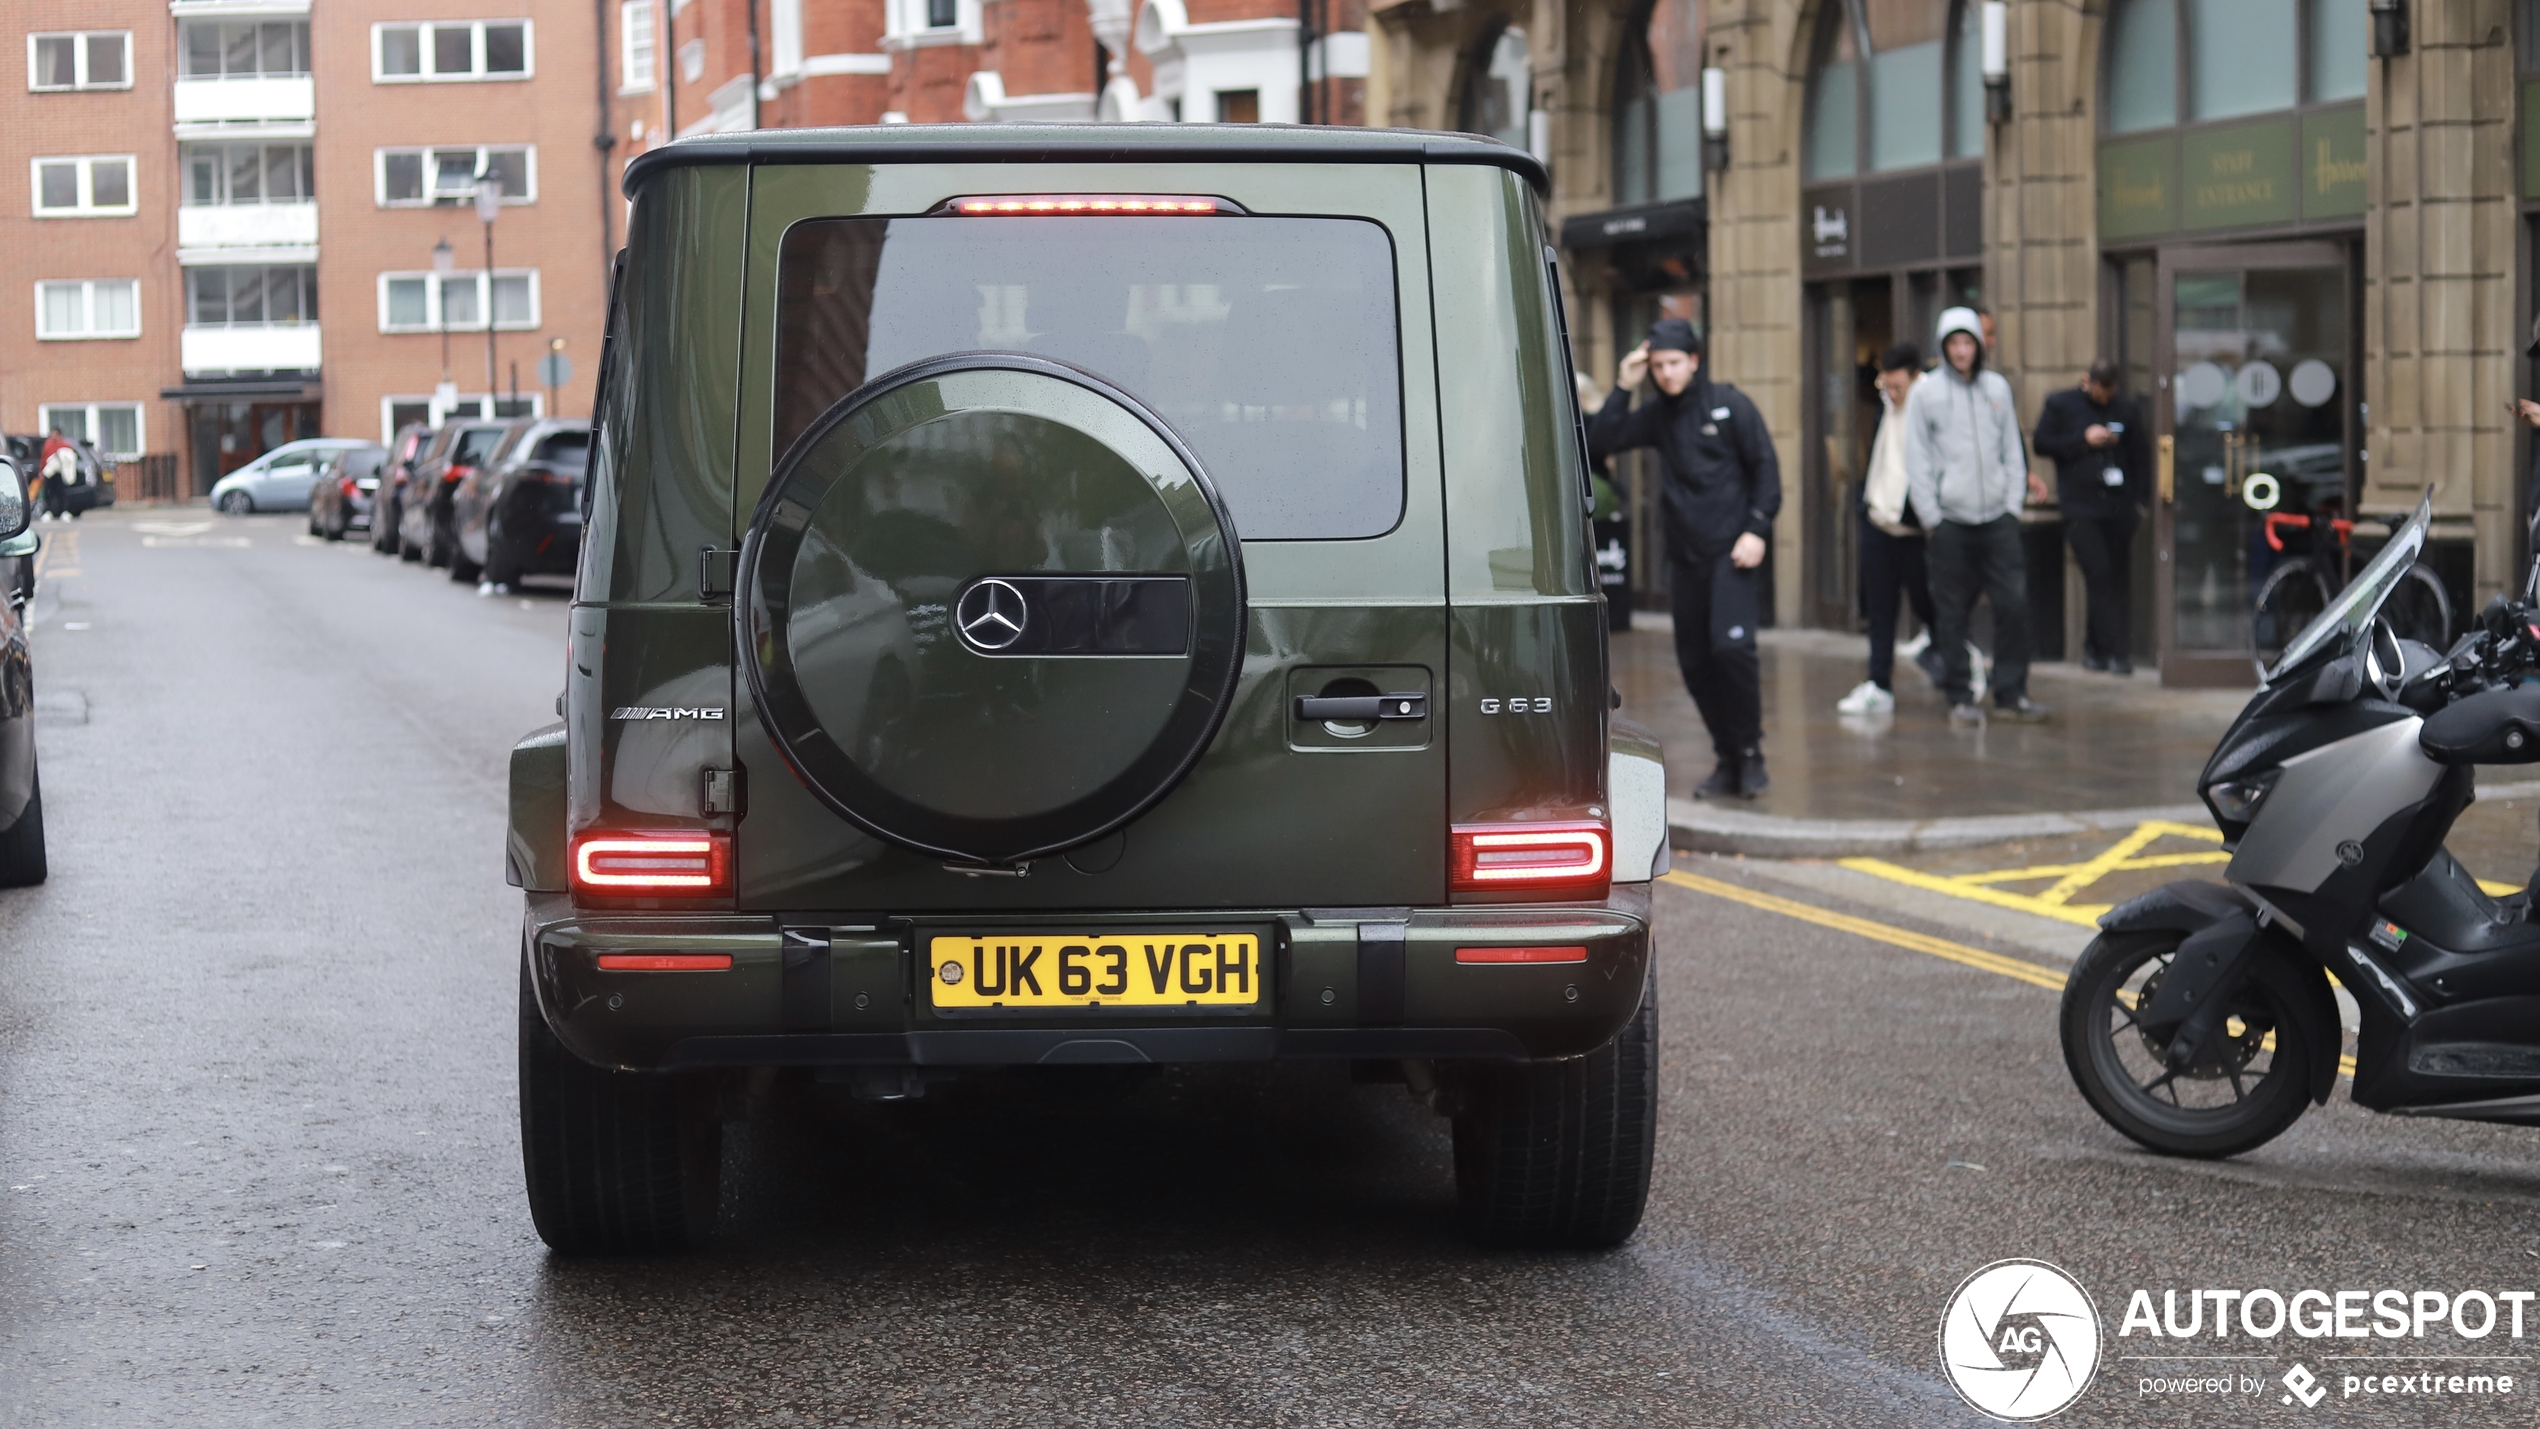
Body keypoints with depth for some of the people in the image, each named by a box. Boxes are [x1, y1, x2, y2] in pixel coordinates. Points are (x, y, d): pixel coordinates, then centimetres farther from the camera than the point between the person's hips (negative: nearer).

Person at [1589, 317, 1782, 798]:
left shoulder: (1729, 404, -1)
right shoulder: (1657, 415, 10)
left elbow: (1765, 466, -2)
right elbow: (1597, 446, 3)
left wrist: (1756, 529, -11)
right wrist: (1622, 389, -2)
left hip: (1732, 552, -5)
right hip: (1685, 556, 5)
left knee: (1732, 646, -20)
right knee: (1695, 662, 4)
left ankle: (1750, 752, -5)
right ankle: (1728, 760, 16)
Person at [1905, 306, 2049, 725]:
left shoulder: (1997, 387, 11)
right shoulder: (1925, 392, 1)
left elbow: (2013, 450, 14)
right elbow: (1917, 460, 0)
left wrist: (2013, 504, 5)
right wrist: (1930, 518, -5)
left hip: (1997, 517, 3)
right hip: (1949, 520, -3)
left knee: (2014, 604, -4)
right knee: (1952, 613, 0)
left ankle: (2011, 692, 5)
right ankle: (1961, 697, 7)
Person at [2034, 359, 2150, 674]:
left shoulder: (2125, 408, 11)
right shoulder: (2061, 405, 5)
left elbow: (2141, 454, 15)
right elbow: (2042, 444, 1)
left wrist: (2141, 498, 8)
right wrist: (2084, 440, -8)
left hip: (2119, 506, 3)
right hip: (2081, 508, -3)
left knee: (2117, 580, 3)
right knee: (2099, 576, -12)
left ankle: (2095, 647, 16)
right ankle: (2116, 651, -12)